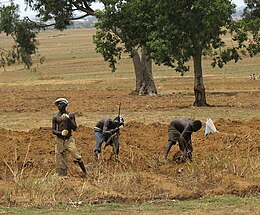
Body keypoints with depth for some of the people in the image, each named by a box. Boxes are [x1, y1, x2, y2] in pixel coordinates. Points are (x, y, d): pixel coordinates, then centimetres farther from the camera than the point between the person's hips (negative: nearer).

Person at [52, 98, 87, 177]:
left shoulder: (70, 115, 3)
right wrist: (61, 133, -17)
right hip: (59, 140, 1)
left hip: (69, 140, -1)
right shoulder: (55, 117, 5)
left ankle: (85, 173, 4)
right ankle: (61, 176, 9)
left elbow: (74, 128, -3)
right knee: (60, 160, 0)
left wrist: (68, 119, -15)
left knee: (77, 157, -10)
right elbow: (53, 131, 3)